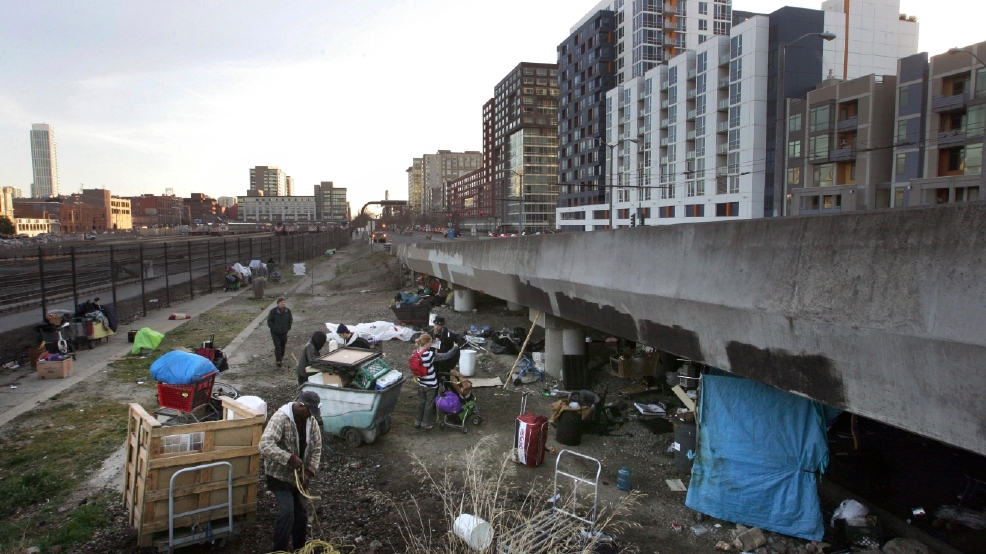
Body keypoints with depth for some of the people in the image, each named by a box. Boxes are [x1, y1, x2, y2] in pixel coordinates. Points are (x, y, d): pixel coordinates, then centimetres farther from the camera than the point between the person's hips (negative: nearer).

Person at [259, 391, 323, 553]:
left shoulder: (312, 421, -4)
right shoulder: (280, 418, -24)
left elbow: (316, 448, 3)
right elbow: (265, 445, -35)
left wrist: (309, 472, -8)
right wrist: (290, 458, -37)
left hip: (298, 475, 6)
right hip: (279, 474, -6)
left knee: (301, 512, 13)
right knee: (287, 512, -14)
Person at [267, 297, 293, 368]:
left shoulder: (288, 311, -1)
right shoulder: (273, 311, -12)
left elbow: (290, 320, 13)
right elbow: (269, 321, -6)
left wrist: (288, 328, 6)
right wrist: (274, 328, -11)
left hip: (284, 333, 4)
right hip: (275, 333, -4)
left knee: (283, 346, 11)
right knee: (277, 346, -12)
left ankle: (280, 358, 27)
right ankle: (278, 361, -11)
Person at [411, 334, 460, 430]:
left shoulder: (417, 353, -8)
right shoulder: (430, 355, -26)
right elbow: (445, 356, -19)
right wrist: (455, 348, -7)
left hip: (421, 383, 6)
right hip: (430, 385, -6)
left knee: (421, 403, 21)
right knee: (429, 404, 12)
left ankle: (417, 422, 30)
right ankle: (425, 424, 23)